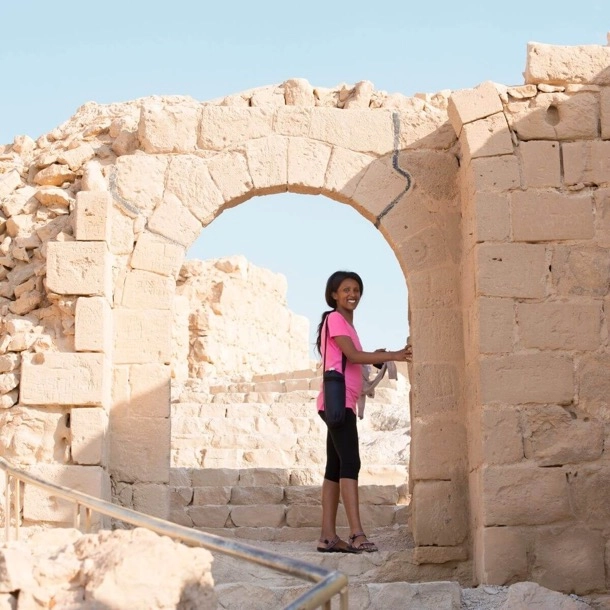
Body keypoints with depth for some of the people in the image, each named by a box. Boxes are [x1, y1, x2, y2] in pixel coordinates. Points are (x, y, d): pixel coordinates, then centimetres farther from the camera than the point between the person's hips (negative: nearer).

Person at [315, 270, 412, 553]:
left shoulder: (346, 322, 24)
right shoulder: (335, 318, -4)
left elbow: (354, 360, 16)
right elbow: (353, 355, -14)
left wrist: (378, 357, 0)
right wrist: (393, 355, -16)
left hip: (343, 403, 10)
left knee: (336, 467, 6)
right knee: (350, 462, -18)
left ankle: (328, 536, 4)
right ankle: (357, 534, -26)